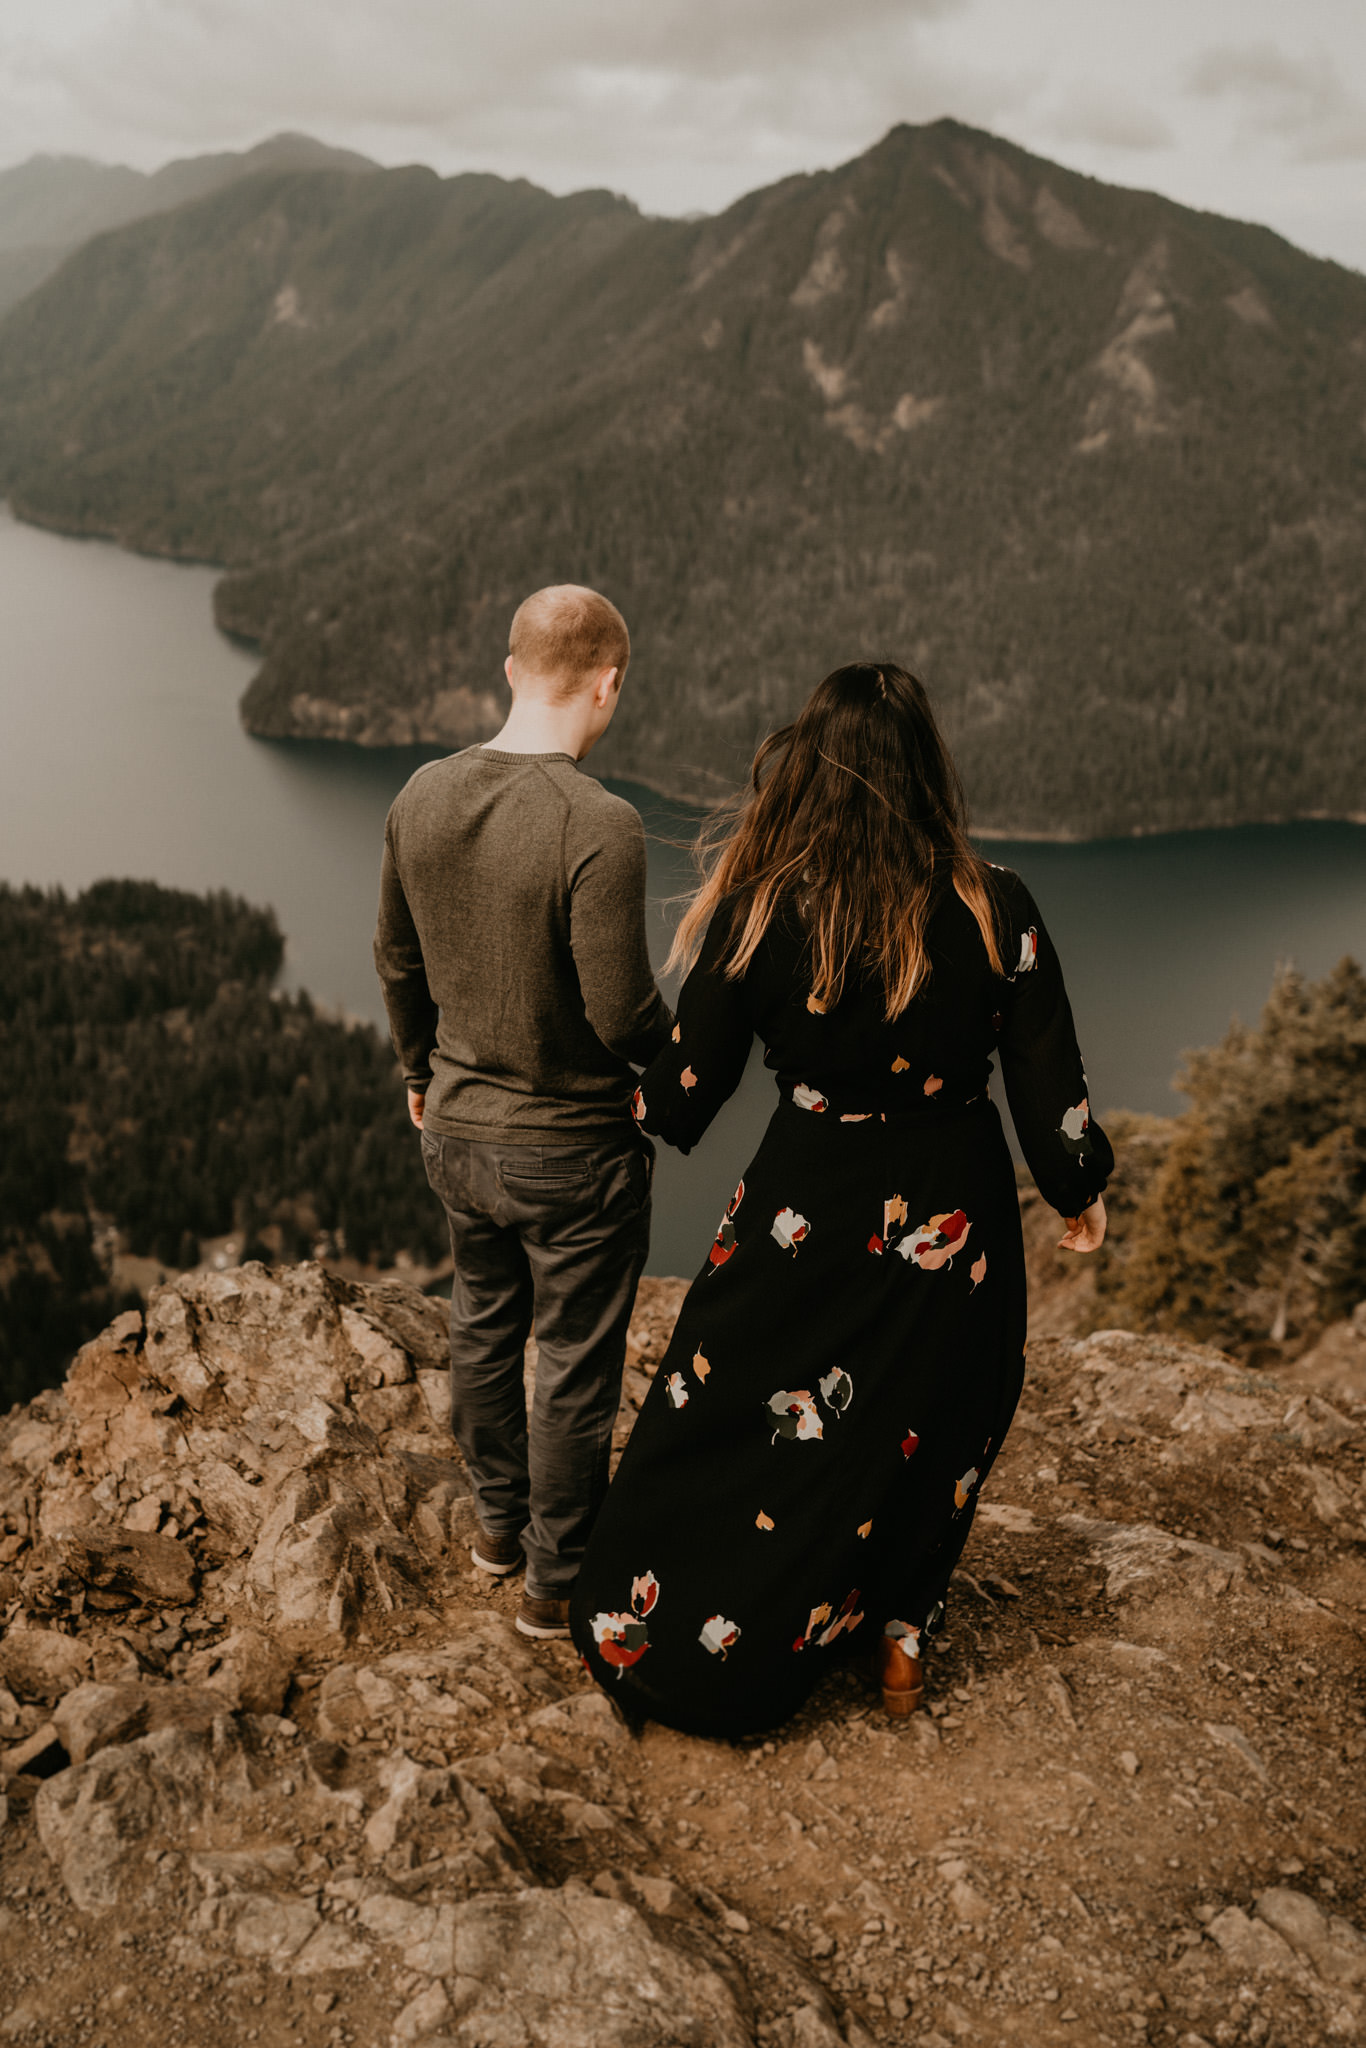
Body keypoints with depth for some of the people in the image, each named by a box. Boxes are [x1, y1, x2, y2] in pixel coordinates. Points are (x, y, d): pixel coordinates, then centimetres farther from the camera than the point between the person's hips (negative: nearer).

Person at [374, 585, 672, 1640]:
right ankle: (558, 1582, 28)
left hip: (458, 1131, 6)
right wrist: (685, 1052, -1)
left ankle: (499, 1520, 46)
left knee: (484, 1326, 26)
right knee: (575, 1365, 12)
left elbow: (399, 962, 7)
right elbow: (622, 1011, -24)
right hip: (574, 1149, -6)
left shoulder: (423, 797, -5)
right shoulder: (599, 827, -26)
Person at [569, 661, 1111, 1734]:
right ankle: (898, 1638, 39)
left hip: (810, 1213, -1)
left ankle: (669, 1647, 33)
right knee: (927, 1430, 23)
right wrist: (1081, 1191, 10)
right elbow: (1051, 1083, -8)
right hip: (954, 1223, 1)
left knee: (744, 1426, 17)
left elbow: (684, 1091, -8)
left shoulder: (762, 912, -17)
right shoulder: (993, 908, -15)